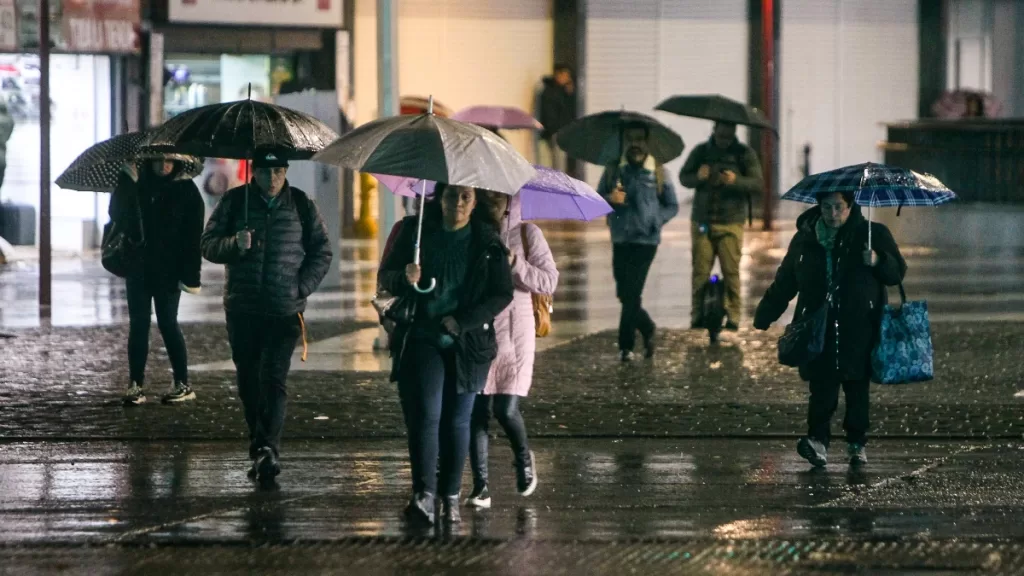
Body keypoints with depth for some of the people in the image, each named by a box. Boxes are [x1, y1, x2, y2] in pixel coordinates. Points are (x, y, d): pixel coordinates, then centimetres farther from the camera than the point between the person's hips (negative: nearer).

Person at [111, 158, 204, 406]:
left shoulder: (185, 190, -3)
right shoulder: (137, 183, 6)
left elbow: (193, 235, -7)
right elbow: (116, 213, -3)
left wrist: (190, 275, -14)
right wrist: (125, 184, -18)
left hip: (168, 271, -3)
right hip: (138, 267, 3)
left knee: (168, 323, -1)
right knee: (138, 324, 3)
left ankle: (182, 384, 7)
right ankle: (136, 385, 5)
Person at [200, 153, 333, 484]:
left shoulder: (301, 205, 6)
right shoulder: (235, 202, 6)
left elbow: (322, 251, 13)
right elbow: (209, 245, 5)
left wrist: (303, 286, -1)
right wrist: (235, 244, -17)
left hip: (285, 310, -2)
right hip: (243, 310, 2)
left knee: (273, 379, -14)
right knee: (248, 381, 6)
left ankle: (268, 449, -22)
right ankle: (261, 448, 17)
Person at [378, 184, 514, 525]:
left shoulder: (488, 242, 1)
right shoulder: (416, 232, 3)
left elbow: (502, 294, -1)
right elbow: (385, 276, 7)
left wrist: (463, 322, -13)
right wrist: (404, 278, -17)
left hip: (468, 344, 0)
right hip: (421, 339, 0)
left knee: (457, 420, 3)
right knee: (425, 414, -13)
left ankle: (450, 497, 11)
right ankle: (424, 494, -19)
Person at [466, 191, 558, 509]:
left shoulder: (526, 233, 1)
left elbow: (549, 281, -4)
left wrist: (515, 264, -16)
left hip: (514, 328, -2)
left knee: (506, 409, -10)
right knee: (477, 410, -2)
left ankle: (523, 458, 22)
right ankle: (480, 487, 3)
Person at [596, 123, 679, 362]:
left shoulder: (657, 173, 1)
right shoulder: (613, 171, 6)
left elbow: (672, 206, 8)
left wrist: (655, 220, -7)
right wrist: (609, 199, -14)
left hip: (646, 241, -3)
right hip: (620, 241, 3)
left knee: (631, 294, -9)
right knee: (624, 294, 8)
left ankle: (626, 346, -2)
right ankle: (647, 330, 32)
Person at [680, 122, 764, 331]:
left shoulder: (744, 153, 4)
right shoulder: (701, 151, 9)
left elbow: (758, 183, -4)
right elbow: (683, 177, 10)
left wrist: (736, 181, -23)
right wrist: (698, 177, -13)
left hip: (731, 223, -2)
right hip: (702, 221, 2)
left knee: (731, 271, -6)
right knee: (700, 271, -2)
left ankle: (733, 318, -2)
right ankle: (697, 317, 2)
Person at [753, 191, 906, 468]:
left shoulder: (872, 234, 4)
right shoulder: (805, 240, 11)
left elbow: (898, 272, 4)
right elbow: (784, 284, 18)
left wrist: (878, 261, -17)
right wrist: (763, 317, 14)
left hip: (859, 331, -1)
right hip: (819, 332, 1)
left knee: (857, 389, 4)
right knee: (822, 387, -11)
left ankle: (857, 444, 15)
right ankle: (818, 440, -15)